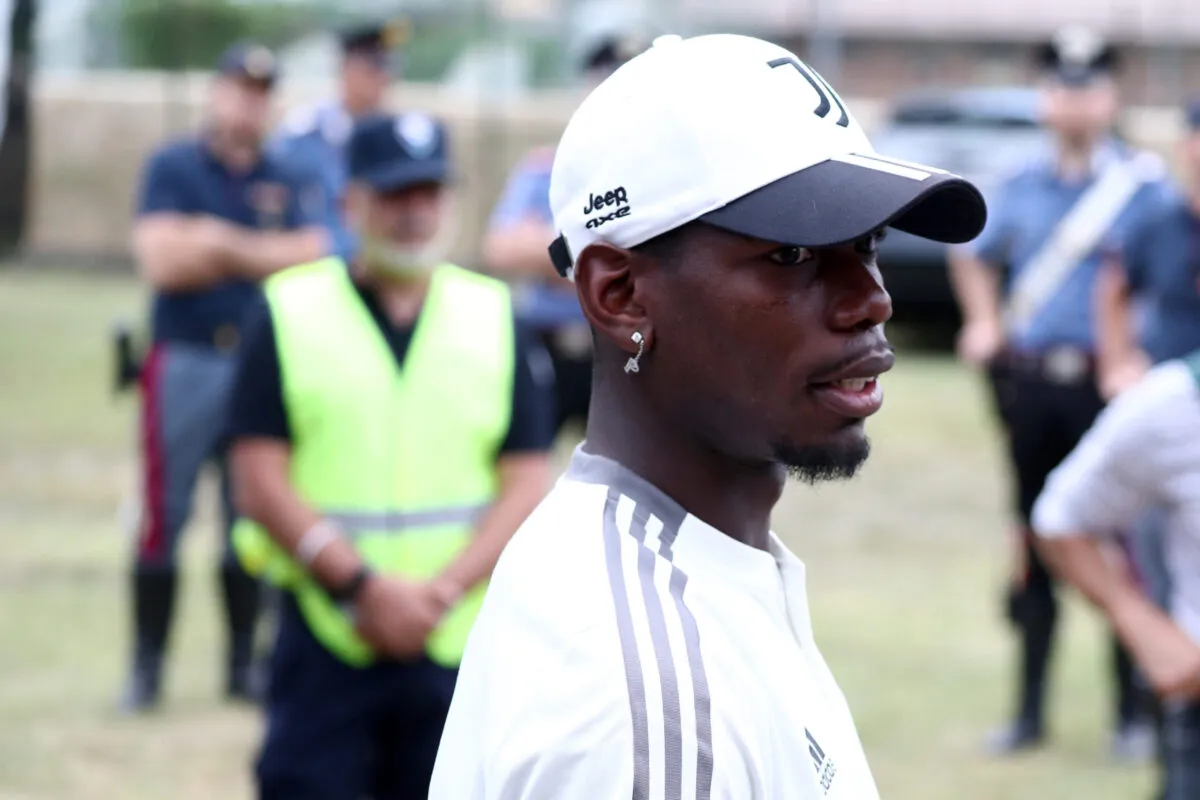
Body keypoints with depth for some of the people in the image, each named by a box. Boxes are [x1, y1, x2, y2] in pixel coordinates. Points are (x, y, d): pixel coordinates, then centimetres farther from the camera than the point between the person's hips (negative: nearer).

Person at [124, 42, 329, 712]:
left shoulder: (284, 182, 11)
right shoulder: (173, 168, 2)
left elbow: (312, 257, -4)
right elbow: (162, 263, -10)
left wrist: (223, 244, -12)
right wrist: (265, 256, -9)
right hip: (185, 362, -3)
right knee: (165, 517, -4)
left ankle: (244, 663, 14)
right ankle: (147, 666, 3)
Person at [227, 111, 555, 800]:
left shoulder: (494, 318, 11)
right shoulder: (290, 315, 5)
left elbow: (528, 484, 5)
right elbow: (261, 481, -3)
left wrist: (442, 591, -10)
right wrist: (363, 587, -14)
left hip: (458, 646, 2)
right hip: (324, 638, -2)